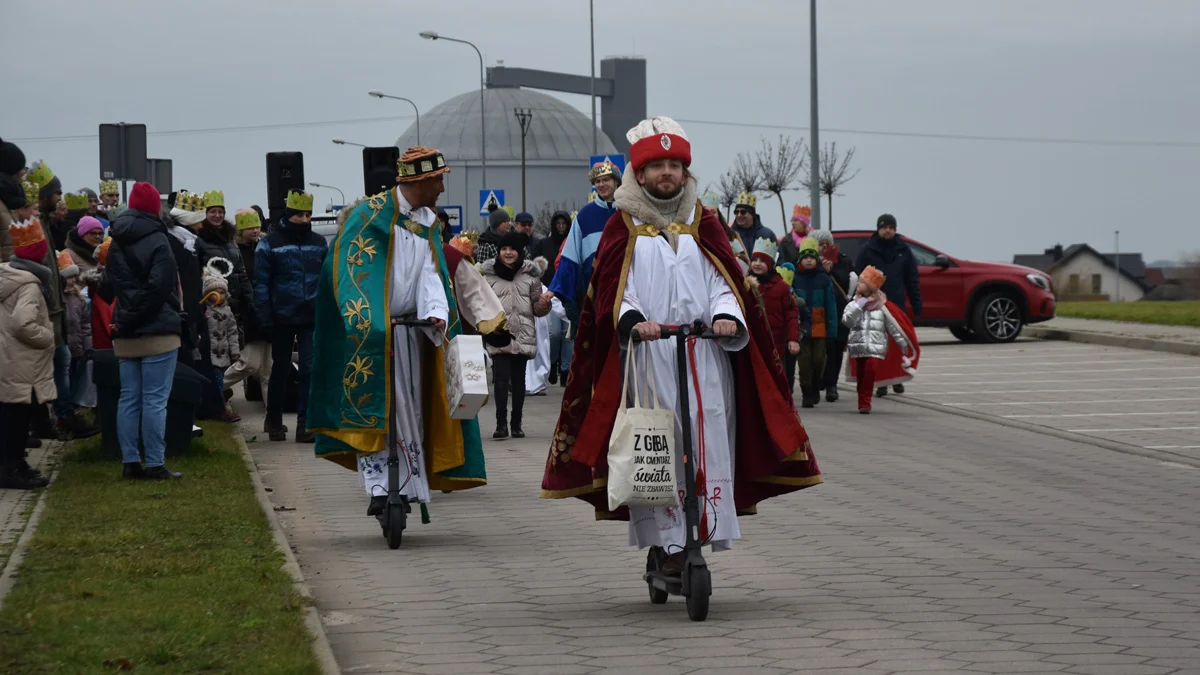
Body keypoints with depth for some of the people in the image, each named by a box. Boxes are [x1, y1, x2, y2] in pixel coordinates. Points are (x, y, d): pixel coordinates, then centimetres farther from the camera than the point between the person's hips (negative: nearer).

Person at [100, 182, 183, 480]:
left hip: (126, 334, 7)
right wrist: (135, 316, -12)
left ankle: (130, 462, 9)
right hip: (158, 331, -6)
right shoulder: (157, 240, -11)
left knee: (129, 398, 9)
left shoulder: (116, 243, 11)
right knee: (155, 399, -5)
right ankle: (155, 464, -5)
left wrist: (127, 318, 15)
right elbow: (160, 286, -19)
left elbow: (107, 285, 15)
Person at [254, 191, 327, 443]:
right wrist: (265, 319, -11)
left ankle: (305, 423, -5)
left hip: (311, 318, 2)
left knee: (310, 368, -7)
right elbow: (261, 284, -5)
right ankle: (274, 422, 23)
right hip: (282, 318, -2)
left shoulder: (319, 243, 8)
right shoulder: (270, 244, -3)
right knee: (280, 368, 10)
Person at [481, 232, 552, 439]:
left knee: (519, 379, 6)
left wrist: (544, 303, -9)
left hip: (523, 335, 2)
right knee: (502, 377, -11)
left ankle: (516, 424, 13)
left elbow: (537, 309, 12)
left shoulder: (531, 274, 8)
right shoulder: (489, 274, 5)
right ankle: (501, 424, -11)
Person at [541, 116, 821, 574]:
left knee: (708, 445, -5)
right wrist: (632, 319, -18)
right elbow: (611, 288, 2)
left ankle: (704, 532, -2)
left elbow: (723, 279, 9)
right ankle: (665, 542, -6)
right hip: (645, 356, -2)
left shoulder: (702, 223, 15)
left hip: (703, 353, 2)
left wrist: (727, 316, -12)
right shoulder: (624, 226, 10)